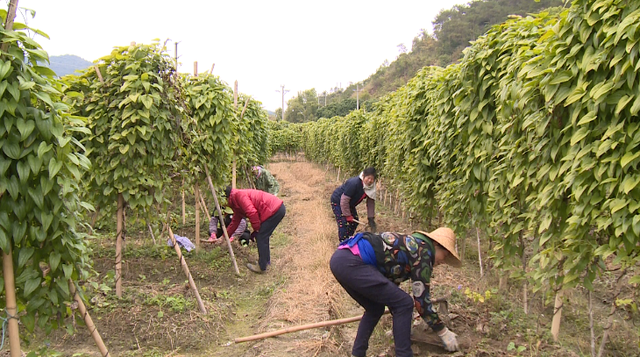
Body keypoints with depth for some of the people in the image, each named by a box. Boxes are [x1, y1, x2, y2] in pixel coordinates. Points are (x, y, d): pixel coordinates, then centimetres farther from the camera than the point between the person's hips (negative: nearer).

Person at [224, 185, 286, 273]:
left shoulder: (239, 195, -11)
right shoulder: (236, 203, 22)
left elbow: (252, 212, -20)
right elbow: (235, 222, 31)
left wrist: (257, 229, -7)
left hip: (275, 210, -10)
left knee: (261, 237, -3)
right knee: (263, 236, 21)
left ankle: (262, 267, 6)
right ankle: (266, 260, 33)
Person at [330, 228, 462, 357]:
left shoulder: (410, 245, 28)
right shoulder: (423, 252, 2)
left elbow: (390, 282, 39)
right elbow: (422, 299, 1)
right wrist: (443, 332, 13)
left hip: (339, 259, 10)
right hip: (352, 263, -10)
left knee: (375, 309, 25)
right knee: (404, 304, 0)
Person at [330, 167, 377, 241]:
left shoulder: (371, 187, -12)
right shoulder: (354, 183, -37)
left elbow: (371, 202, -2)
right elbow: (344, 200, -34)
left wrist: (371, 218, -5)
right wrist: (348, 216, -25)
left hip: (349, 204, 9)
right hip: (337, 201, -8)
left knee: (354, 221, 11)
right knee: (344, 223, -16)